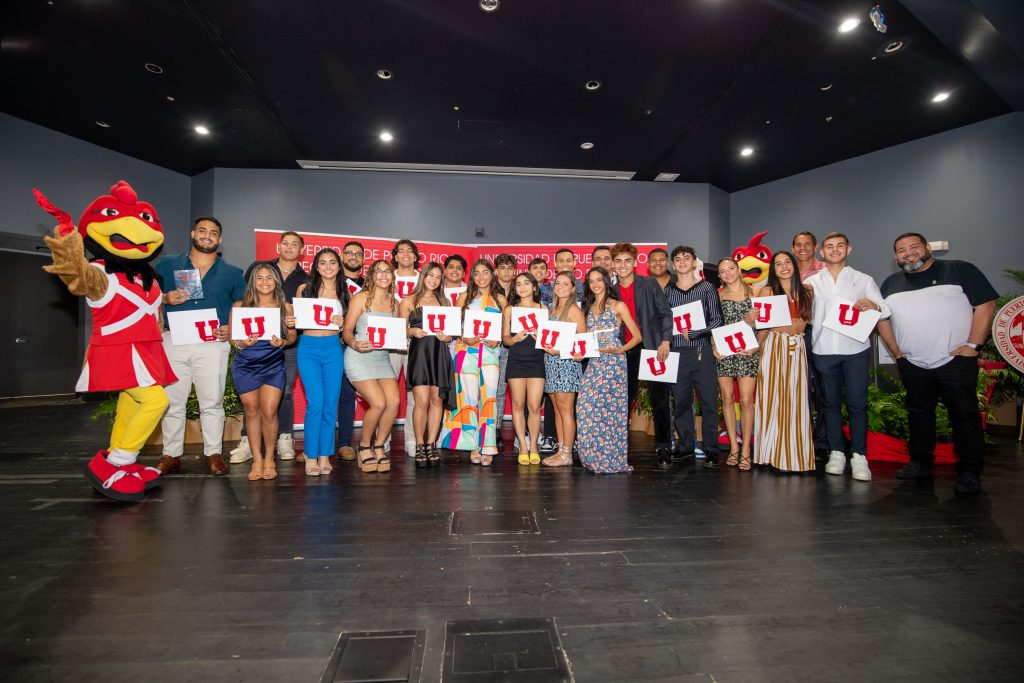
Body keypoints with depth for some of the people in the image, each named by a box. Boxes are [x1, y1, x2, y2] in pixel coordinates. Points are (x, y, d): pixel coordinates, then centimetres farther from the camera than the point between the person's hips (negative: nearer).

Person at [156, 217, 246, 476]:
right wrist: (166, 299, -8)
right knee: (171, 401, 6)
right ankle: (171, 454, 17)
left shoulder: (232, 273, 10)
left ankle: (214, 453, 12)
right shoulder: (167, 265, 11)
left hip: (213, 344, -1)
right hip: (173, 341, 1)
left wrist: (231, 329, -8)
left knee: (212, 402, 2)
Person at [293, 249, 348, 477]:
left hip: (334, 348, 2)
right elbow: (295, 319, 12)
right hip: (309, 348, -2)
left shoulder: (344, 292, 11)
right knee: (316, 402, -11)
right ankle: (311, 456, 3)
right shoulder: (304, 290, 7)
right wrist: (291, 323, -10)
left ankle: (325, 455, 13)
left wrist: (342, 322, -9)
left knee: (331, 404, 2)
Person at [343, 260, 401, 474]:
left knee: (394, 402, -13)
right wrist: (355, 344, -23)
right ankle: (364, 447, 9)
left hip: (382, 358, 5)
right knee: (378, 403, -17)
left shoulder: (394, 303, 11)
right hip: (359, 358, -5)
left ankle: (378, 446, 9)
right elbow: (347, 330, -4)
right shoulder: (361, 298, -3)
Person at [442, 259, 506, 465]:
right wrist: (465, 338, -11)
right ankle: (474, 446, 8)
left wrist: (497, 341, -7)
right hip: (467, 351, 0)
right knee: (469, 398, -2)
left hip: (490, 352, 1)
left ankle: (488, 447, 3)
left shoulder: (499, 299, 12)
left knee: (489, 397, -6)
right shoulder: (465, 296, 10)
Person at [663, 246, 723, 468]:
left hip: (702, 352, -2)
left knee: (709, 401, 1)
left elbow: (717, 320, -2)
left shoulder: (707, 288, 5)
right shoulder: (667, 291, 12)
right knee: (680, 401, 6)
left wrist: (692, 333, -13)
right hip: (677, 353, 2)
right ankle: (686, 445, 20)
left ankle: (711, 449, 12)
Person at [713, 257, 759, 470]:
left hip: (746, 351, -1)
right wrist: (714, 345, -6)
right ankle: (733, 446, 16)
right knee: (727, 398, 4)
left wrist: (756, 346, -8)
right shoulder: (718, 295, 9)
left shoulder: (753, 292, 6)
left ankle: (746, 449, 3)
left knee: (746, 400, -7)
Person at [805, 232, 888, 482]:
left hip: (856, 349, -1)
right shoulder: (811, 282, 10)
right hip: (823, 349, 1)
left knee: (857, 403, -1)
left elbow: (885, 310, 5)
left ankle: (859, 456, 6)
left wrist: (873, 306, -16)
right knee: (831, 402, 7)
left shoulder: (864, 280, 9)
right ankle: (836, 452, 15)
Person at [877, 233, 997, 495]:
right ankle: (920, 463, 24)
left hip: (955, 360, -4)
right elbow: (882, 318, 16)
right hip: (912, 364, 4)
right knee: (919, 415, 13)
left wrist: (973, 345, -10)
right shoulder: (891, 284, 12)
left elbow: (985, 305, -4)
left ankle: (969, 472, 10)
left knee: (965, 416, -1)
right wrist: (896, 351, 6)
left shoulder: (960, 271, 1)